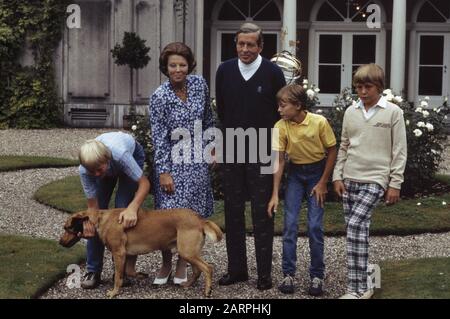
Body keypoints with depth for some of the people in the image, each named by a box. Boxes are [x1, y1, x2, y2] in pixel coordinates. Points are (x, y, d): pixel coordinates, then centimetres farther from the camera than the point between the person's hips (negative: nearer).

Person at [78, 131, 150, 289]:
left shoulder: (120, 153, -45)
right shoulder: (84, 170, -35)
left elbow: (144, 183, -35)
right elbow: (93, 205, -26)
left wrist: (132, 208, -50)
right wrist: (88, 222, -46)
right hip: (110, 167, 3)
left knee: (122, 209, -16)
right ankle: (93, 271, 2)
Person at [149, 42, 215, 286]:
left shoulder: (199, 84, -4)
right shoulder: (160, 96, -14)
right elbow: (159, 137, -13)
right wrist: (164, 172, -15)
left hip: (196, 158, 3)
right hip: (172, 160, -3)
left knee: (191, 213, 4)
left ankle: (182, 263, 17)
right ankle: (166, 263, 15)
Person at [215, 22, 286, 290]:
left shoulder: (273, 72, -8)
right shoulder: (225, 70, 1)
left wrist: (264, 136, 3)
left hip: (262, 150, -3)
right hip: (232, 151, 3)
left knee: (263, 212, -1)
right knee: (233, 211, 8)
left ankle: (264, 273, 5)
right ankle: (237, 269, 18)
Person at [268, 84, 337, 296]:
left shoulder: (319, 122, -21)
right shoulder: (281, 127, -15)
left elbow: (331, 152, -8)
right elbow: (279, 161, -9)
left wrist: (322, 183, -8)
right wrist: (275, 195, -12)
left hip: (317, 172, -2)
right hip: (295, 173, 2)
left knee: (315, 225, -4)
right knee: (290, 224, -4)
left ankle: (317, 276, 6)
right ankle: (288, 274, 4)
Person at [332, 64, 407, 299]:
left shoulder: (393, 112, -4)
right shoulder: (351, 112, 8)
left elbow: (399, 151, -3)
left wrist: (395, 184, -6)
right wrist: (338, 176, 8)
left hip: (375, 179, -5)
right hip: (350, 179, 5)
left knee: (355, 226, -18)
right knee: (359, 231, 5)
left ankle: (356, 289, -14)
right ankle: (362, 286, 12)